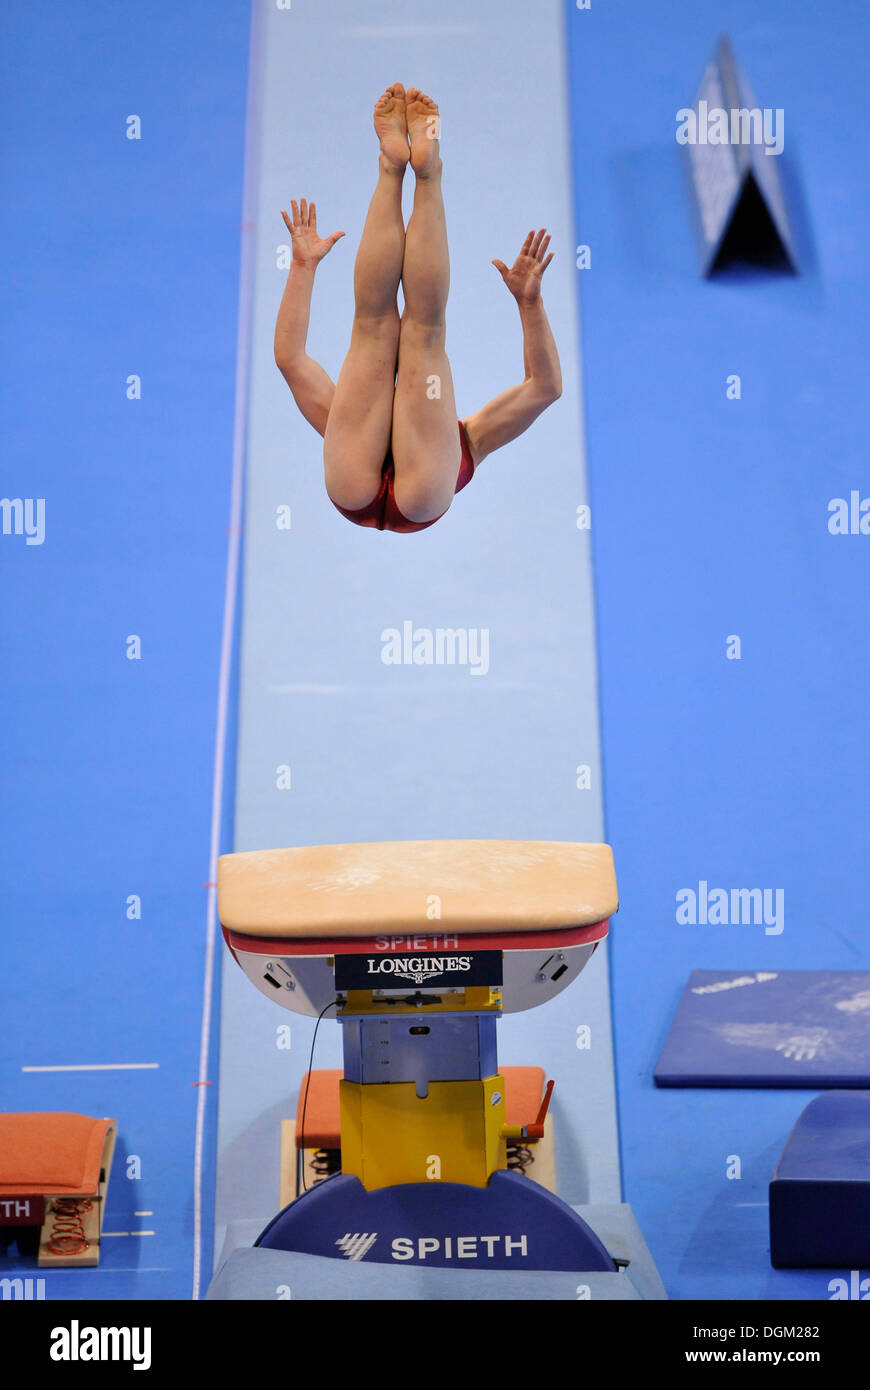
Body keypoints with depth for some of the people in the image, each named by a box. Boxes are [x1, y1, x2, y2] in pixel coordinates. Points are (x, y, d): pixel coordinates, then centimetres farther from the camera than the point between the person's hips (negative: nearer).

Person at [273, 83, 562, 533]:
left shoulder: (461, 439, 43)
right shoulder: (349, 425, 45)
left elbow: (545, 386, 32)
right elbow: (290, 356, 38)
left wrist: (530, 300, 22)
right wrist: (303, 266, 35)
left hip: (423, 496, 0)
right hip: (354, 487, 1)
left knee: (424, 329, 8)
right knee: (373, 323, 8)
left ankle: (429, 174, -4)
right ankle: (390, 169, -3)